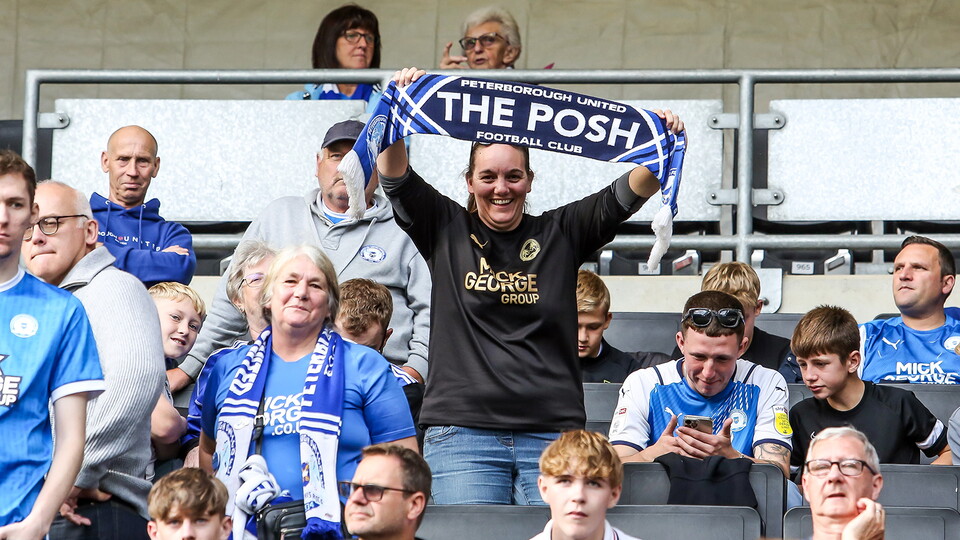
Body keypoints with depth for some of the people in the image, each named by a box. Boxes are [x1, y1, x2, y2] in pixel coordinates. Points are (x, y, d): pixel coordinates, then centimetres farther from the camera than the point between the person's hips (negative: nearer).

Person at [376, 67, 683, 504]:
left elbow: (627, 194, 2)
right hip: (462, 435, -1)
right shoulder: (446, 230, 10)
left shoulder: (560, 234, 11)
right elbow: (395, 177, 1)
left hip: (551, 433, 1)